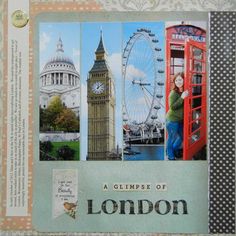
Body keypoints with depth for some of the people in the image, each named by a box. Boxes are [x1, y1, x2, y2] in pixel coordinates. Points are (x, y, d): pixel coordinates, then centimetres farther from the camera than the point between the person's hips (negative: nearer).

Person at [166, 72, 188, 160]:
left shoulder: (185, 92, 1)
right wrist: (182, 98, -32)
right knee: (172, 138, 7)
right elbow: (172, 106, -28)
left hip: (180, 119, 7)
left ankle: (174, 150, 44)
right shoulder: (173, 93, -19)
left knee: (181, 137, 20)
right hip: (172, 120, -7)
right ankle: (170, 156, 26)